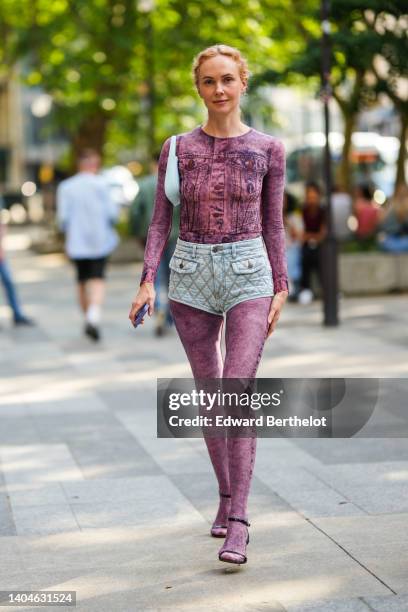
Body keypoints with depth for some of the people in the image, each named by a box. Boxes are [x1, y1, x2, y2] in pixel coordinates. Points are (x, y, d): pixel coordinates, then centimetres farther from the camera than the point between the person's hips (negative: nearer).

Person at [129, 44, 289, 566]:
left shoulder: (267, 149, 2)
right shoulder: (177, 149, 4)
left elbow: (273, 224, 7)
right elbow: (161, 220, 5)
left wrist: (281, 289, 3)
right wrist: (148, 279, -6)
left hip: (248, 274, -2)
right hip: (191, 274, 2)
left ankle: (237, 523, -15)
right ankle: (225, 494, 28)